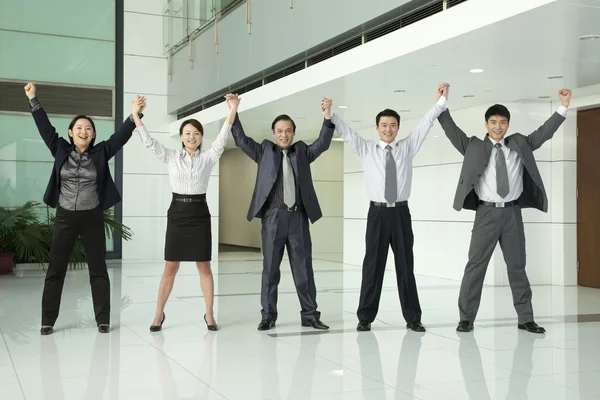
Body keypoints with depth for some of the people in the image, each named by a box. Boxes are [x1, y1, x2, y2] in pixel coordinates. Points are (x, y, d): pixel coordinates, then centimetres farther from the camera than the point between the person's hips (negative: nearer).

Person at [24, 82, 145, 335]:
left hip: (93, 218, -1)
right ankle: (48, 321, 12)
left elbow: (121, 136, -7)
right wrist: (33, 100, -4)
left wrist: (134, 115, -18)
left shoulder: (100, 153, 0)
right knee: (55, 270, 4)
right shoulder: (61, 150, 3)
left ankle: (103, 320, 11)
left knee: (98, 269, 4)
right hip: (64, 217, 1)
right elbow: (45, 128, 1)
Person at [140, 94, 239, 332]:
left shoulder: (208, 158, 2)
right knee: (170, 267, 5)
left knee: (204, 267, 4)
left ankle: (209, 314, 13)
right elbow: (149, 142, -2)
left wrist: (233, 109, -21)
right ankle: (159, 314, 17)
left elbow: (222, 138, -10)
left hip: (199, 214, 0)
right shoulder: (171, 157, 5)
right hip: (177, 213, 0)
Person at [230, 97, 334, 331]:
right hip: (273, 217, -1)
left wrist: (327, 118, -11)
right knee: (270, 269, 3)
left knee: (304, 268, 5)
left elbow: (322, 144, 2)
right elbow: (241, 140, 3)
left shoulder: (302, 151, 13)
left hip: (298, 217, 1)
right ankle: (268, 316, 11)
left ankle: (309, 315, 12)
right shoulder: (265, 151, 10)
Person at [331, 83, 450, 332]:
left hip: (401, 212, 1)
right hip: (377, 212, -1)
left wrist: (441, 102, -8)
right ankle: (365, 318, 9)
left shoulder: (408, 147, 10)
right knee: (373, 265, 1)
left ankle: (412, 318, 13)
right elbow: (345, 132, 1)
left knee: (405, 265, 6)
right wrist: (330, 115, -12)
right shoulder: (365, 149, 9)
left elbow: (426, 123, 3)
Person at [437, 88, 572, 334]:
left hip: (512, 213, 3)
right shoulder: (474, 147, 5)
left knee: (517, 265, 10)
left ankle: (525, 319, 18)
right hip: (487, 213, -2)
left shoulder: (520, 145, 12)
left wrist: (564, 107, 6)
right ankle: (466, 318, 6)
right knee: (476, 265, -2)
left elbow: (544, 132, 12)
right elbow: (452, 131, -1)